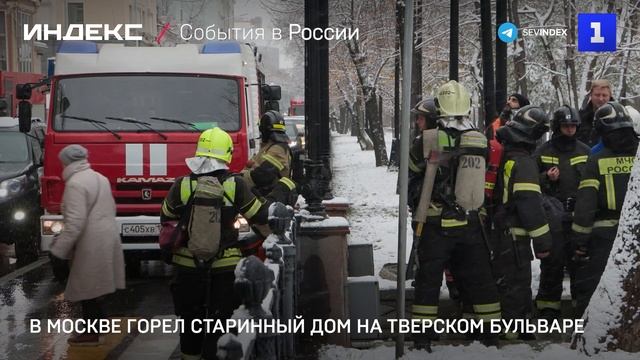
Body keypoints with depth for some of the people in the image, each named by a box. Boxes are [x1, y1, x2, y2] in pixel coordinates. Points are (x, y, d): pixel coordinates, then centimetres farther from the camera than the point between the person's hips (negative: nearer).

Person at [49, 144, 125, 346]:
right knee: (92, 284, 18)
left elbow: (75, 222, -22)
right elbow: (111, 208, 20)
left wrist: (58, 250, -19)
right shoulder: (100, 178, 13)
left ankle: (90, 333, 4)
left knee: (86, 286, 0)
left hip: (91, 243, -9)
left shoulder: (75, 184, -16)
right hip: (107, 237, 9)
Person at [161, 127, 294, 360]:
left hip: (188, 267, 2)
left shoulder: (182, 185, -9)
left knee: (191, 321, 20)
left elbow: (166, 218, 6)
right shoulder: (235, 185, -14)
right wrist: (283, 188, 7)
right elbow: (261, 215, -5)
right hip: (224, 269, -2)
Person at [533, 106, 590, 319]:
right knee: (552, 261, 1)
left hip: (579, 215, 2)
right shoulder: (543, 153, 4)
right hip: (553, 216, -2)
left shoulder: (585, 152, 10)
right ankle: (548, 305, 10)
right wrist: (546, 179, -11)